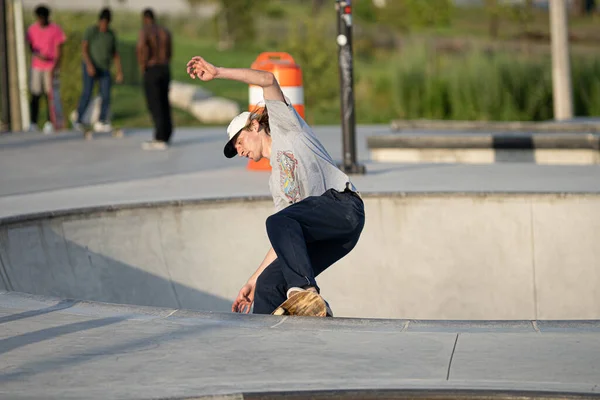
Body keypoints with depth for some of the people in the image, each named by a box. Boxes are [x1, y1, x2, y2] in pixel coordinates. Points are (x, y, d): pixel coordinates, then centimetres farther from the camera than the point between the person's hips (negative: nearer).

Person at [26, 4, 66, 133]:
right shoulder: (32, 29, 5)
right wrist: (38, 55, -15)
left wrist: (55, 67, -13)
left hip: (51, 67, -2)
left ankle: (49, 123, 0)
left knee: (49, 94, -3)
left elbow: (59, 50, -3)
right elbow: (31, 47, 8)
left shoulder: (55, 30, -3)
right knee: (35, 95, -3)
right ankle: (33, 123, -1)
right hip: (37, 67, 2)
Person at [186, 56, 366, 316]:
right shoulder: (276, 180, 32)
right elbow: (282, 241, 28)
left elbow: (268, 80, 4)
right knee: (268, 285, -4)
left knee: (279, 223, -32)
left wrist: (218, 72, 3)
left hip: (342, 205, -8)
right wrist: (253, 280, 26)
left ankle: (305, 290, -44)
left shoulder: (285, 125, 18)